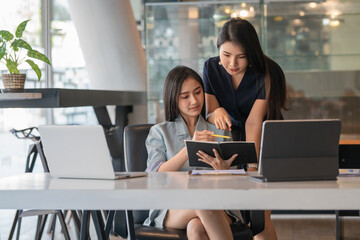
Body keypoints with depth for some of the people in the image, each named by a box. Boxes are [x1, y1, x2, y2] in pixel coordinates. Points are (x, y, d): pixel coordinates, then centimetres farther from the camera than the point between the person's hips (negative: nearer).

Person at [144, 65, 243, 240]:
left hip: (217, 207, 1)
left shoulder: (219, 131, 18)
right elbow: (155, 175, -3)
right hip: (171, 210, -1)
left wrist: (223, 170, -15)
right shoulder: (159, 132, 15)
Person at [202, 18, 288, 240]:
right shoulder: (212, 68, -6)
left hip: (264, 145, -3)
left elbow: (254, 122, -23)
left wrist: (252, 166, -30)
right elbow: (209, 114, -5)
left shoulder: (267, 73, -19)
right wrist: (216, 113, -30)